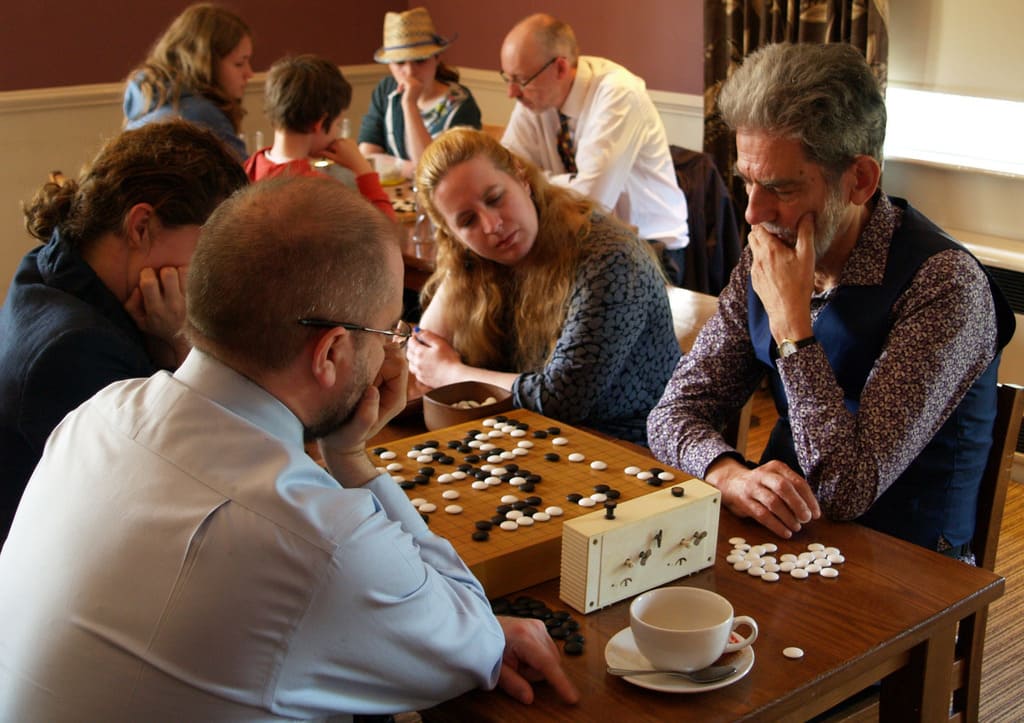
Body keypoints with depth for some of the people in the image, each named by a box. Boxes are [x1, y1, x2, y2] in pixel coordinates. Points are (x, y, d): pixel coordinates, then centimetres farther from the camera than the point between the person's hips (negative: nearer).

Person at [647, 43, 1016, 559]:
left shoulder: (946, 284, -19)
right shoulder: (764, 259, 0)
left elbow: (845, 493, -23)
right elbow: (676, 411, 0)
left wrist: (791, 320, -24)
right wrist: (730, 474, -22)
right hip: (785, 533, 6)